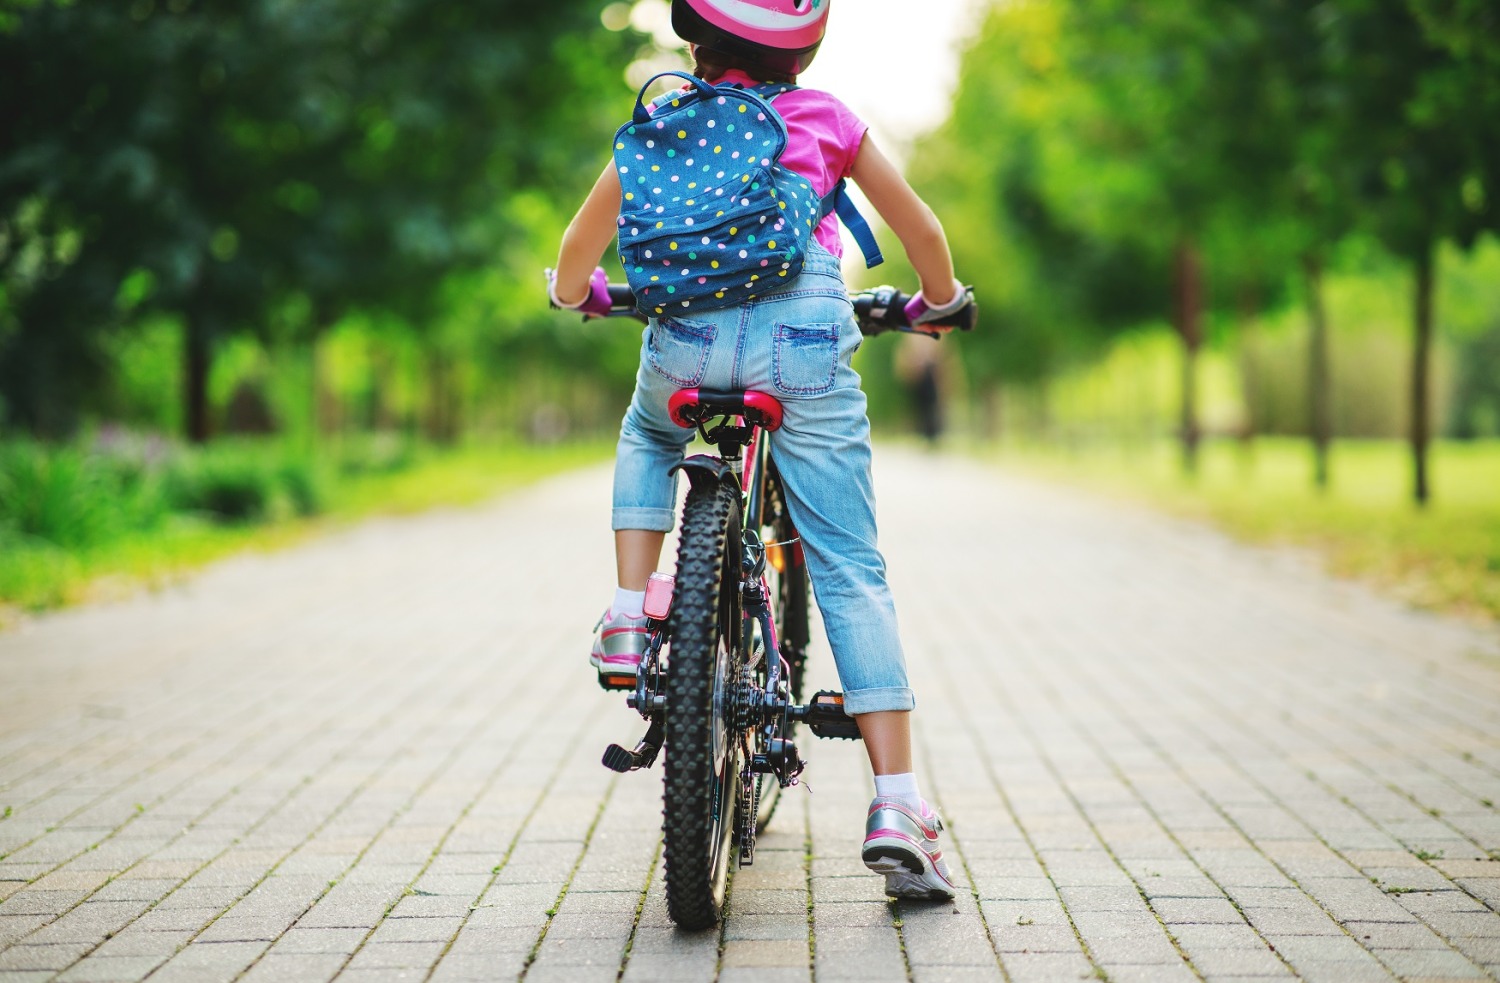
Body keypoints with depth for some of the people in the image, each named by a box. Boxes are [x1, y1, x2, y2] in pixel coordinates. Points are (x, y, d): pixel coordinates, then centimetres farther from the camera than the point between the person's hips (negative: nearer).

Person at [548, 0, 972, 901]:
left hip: (688, 335, 1)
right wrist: (940, 300, 43)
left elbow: (581, 247, 18)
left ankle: (629, 618, 19)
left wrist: (577, 292, 41)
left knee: (647, 438, 37)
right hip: (807, 336, -1)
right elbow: (921, 227, 23)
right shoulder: (830, 119, 15)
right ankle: (898, 805, -4)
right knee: (852, 573, 2)